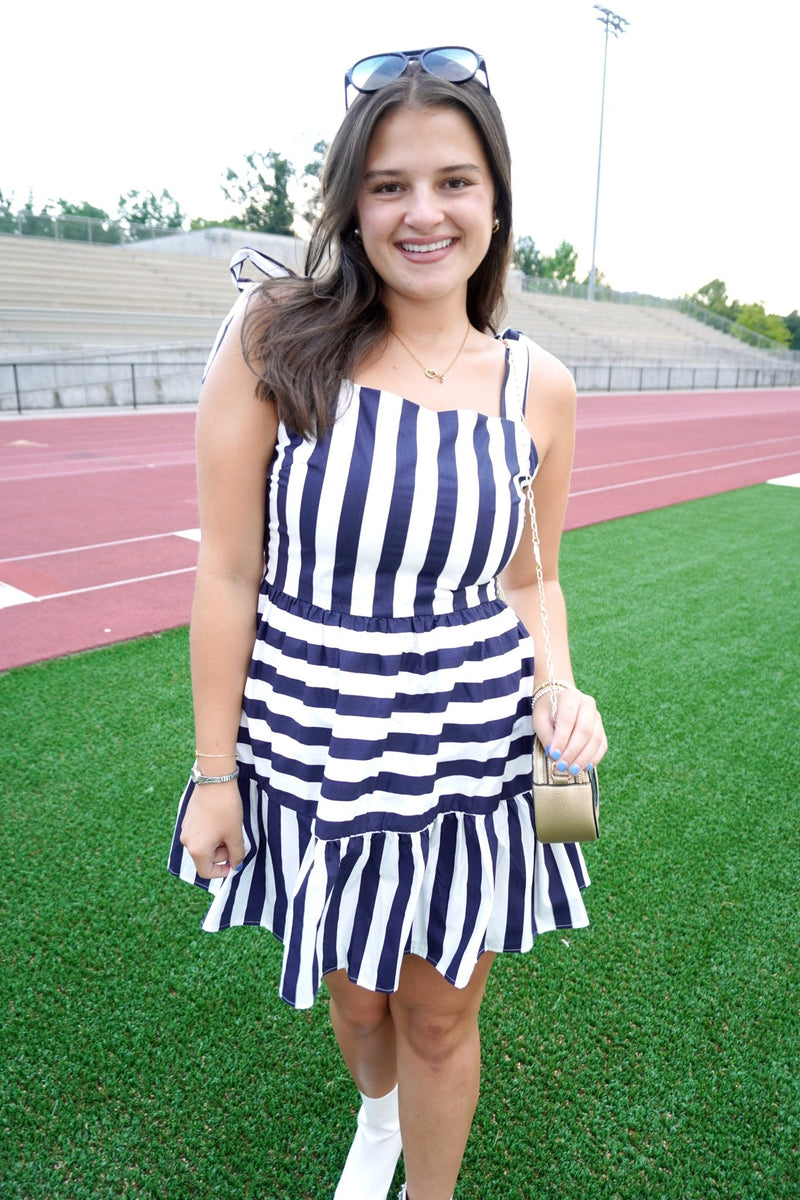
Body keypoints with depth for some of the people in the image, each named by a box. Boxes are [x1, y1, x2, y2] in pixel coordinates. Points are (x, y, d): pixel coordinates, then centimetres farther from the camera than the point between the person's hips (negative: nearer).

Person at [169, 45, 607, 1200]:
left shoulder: (538, 386, -4)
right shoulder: (279, 335, -10)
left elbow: (533, 578, 7)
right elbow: (228, 571, -9)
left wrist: (559, 689, -12)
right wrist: (215, 769, -6)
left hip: (470, 757, 0)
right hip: (311, 748, 0)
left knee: (441, 1018, 19)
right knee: (354, 994, 26)